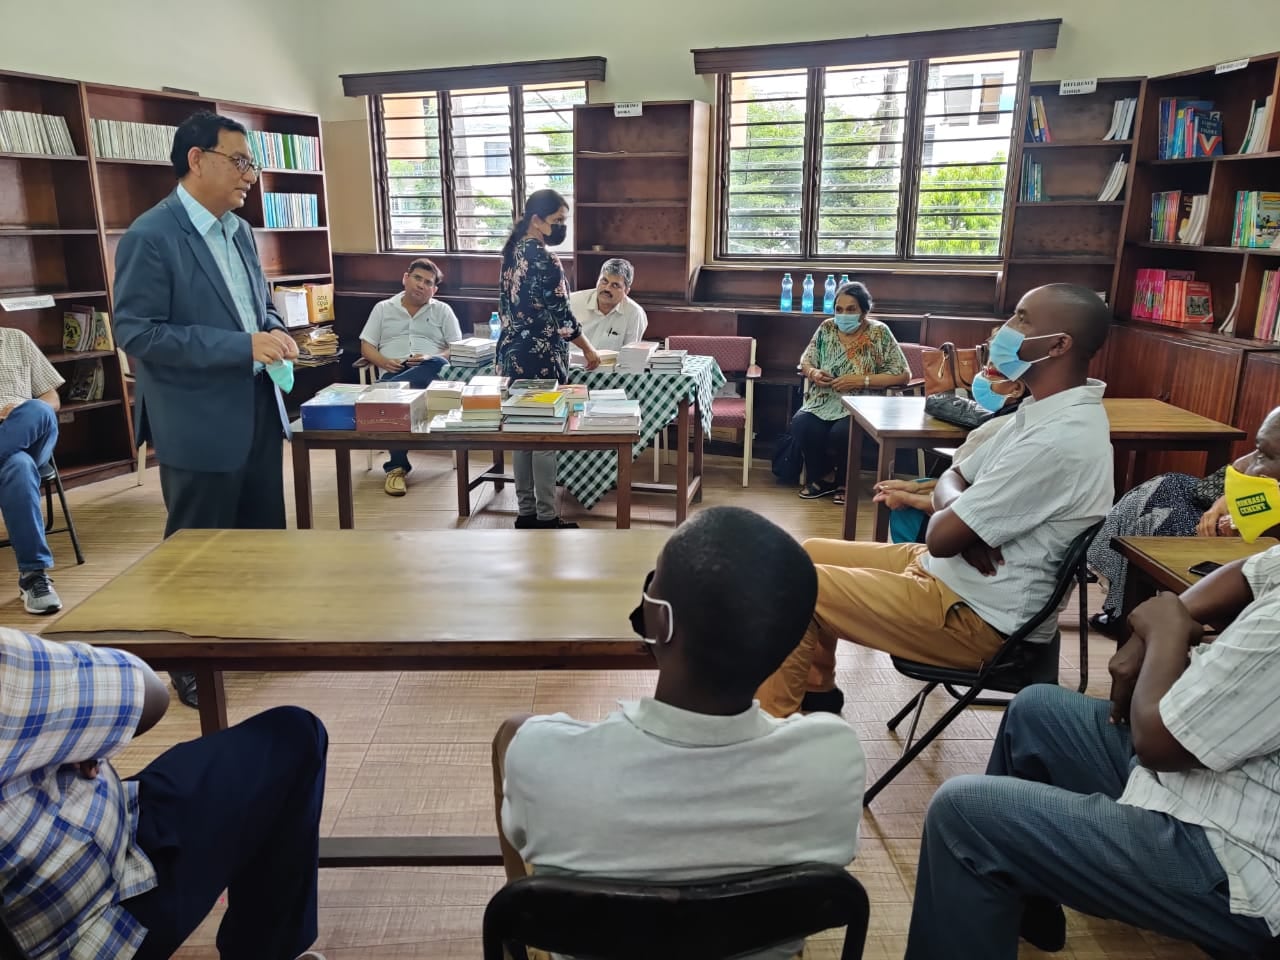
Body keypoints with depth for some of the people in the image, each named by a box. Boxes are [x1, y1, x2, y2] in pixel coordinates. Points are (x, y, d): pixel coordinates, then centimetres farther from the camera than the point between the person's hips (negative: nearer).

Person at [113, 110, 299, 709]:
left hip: (258, 409, 8)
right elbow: (137, 332, -19)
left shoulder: (238, 231, 11)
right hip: (200, 422, -7)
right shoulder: (150, 237, -14)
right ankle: (192, 667, 24)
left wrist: (274, 332, -2)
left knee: (266, 534, 17)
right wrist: (242, 346, -25)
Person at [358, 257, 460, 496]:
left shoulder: (443, 310, 19)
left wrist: (431, 358, -11)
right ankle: (397, 466, -33)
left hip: (430, 371, 0)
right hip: (394, 372, 0)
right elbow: (366, 347, 15)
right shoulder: (383, 308, 21)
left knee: (438, 365, -39)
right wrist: (384, 362, -8)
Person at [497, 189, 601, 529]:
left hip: (512, 354, 9)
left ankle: (526, 512, 20)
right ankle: (546, 517, 6)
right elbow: (562, 316, -17)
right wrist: (588, 349, -5)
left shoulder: (512, 252, 11)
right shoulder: (545, 260, -16)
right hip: (539, 359, -9)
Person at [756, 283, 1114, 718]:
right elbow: (952, 479, 12)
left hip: (980, 617, -10)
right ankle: (817, 691, 29)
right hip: (953, 575, 10)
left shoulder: (1060, 439, -27)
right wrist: (966, 519, -11)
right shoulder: (1049, 411, 6)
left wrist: (952, 518, -2)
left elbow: (942, 535, -26)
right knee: (811, 554, 14)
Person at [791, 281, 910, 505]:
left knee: (842, 433, -33)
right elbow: (805, 362, 15)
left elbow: (903, 375, -9)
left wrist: (861, 380, -19)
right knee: (800, 425, -26)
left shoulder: (879, 333, -6)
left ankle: (844, 482, 0)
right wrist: (813, 373, -11)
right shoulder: (827, 328, 5)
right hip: (825, 402, 4)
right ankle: (824, 477, 1)